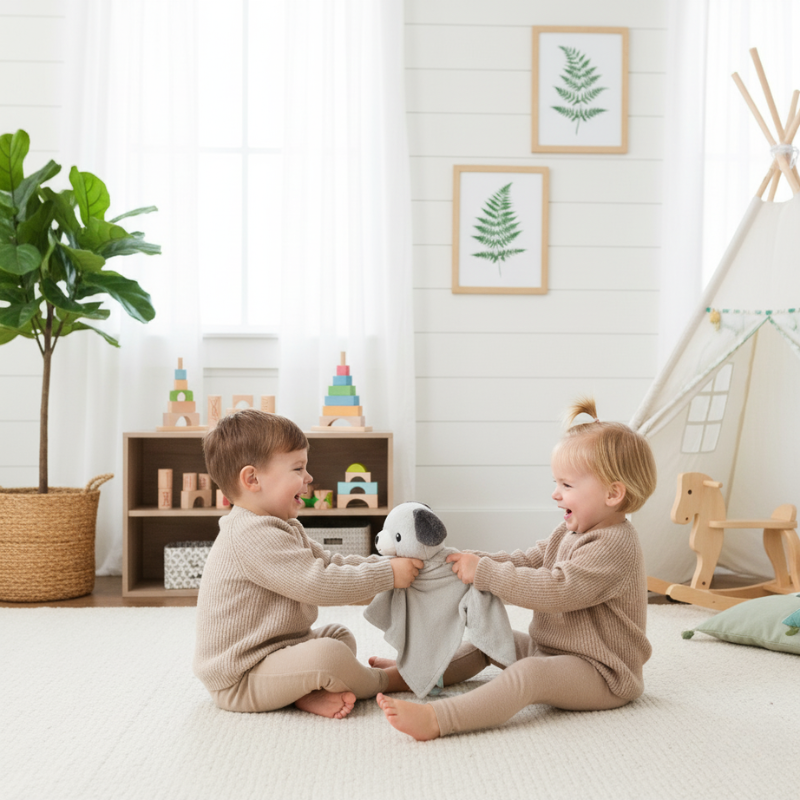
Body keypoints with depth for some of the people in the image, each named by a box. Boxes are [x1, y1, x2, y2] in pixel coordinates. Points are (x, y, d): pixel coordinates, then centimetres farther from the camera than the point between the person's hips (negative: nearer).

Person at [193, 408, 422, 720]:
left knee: (341, 635, 21)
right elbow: (317, 584, -27)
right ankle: (381, 681, 1)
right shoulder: (252, 535, -24)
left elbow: (329, 563, 14)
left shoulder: (284, 529, 13)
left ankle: (305, 693, -7)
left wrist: (388, 563, 2)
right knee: (328, 654, -30)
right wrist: (387, 575, -20)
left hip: (273, 648, 11)